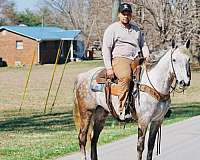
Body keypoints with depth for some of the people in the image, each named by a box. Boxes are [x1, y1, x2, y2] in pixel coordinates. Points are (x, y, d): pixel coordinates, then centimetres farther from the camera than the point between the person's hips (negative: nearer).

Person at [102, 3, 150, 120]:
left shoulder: (136, 29, 24)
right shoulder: (112, 29, 7)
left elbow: (143, 45, 27)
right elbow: (106, 49, 1)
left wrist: (147, 57, 5)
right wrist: (109, 68, -9)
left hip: (136, 60, 5)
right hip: (119, 59, -5)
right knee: (125, 77, -38)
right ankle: (122, 109, -38)